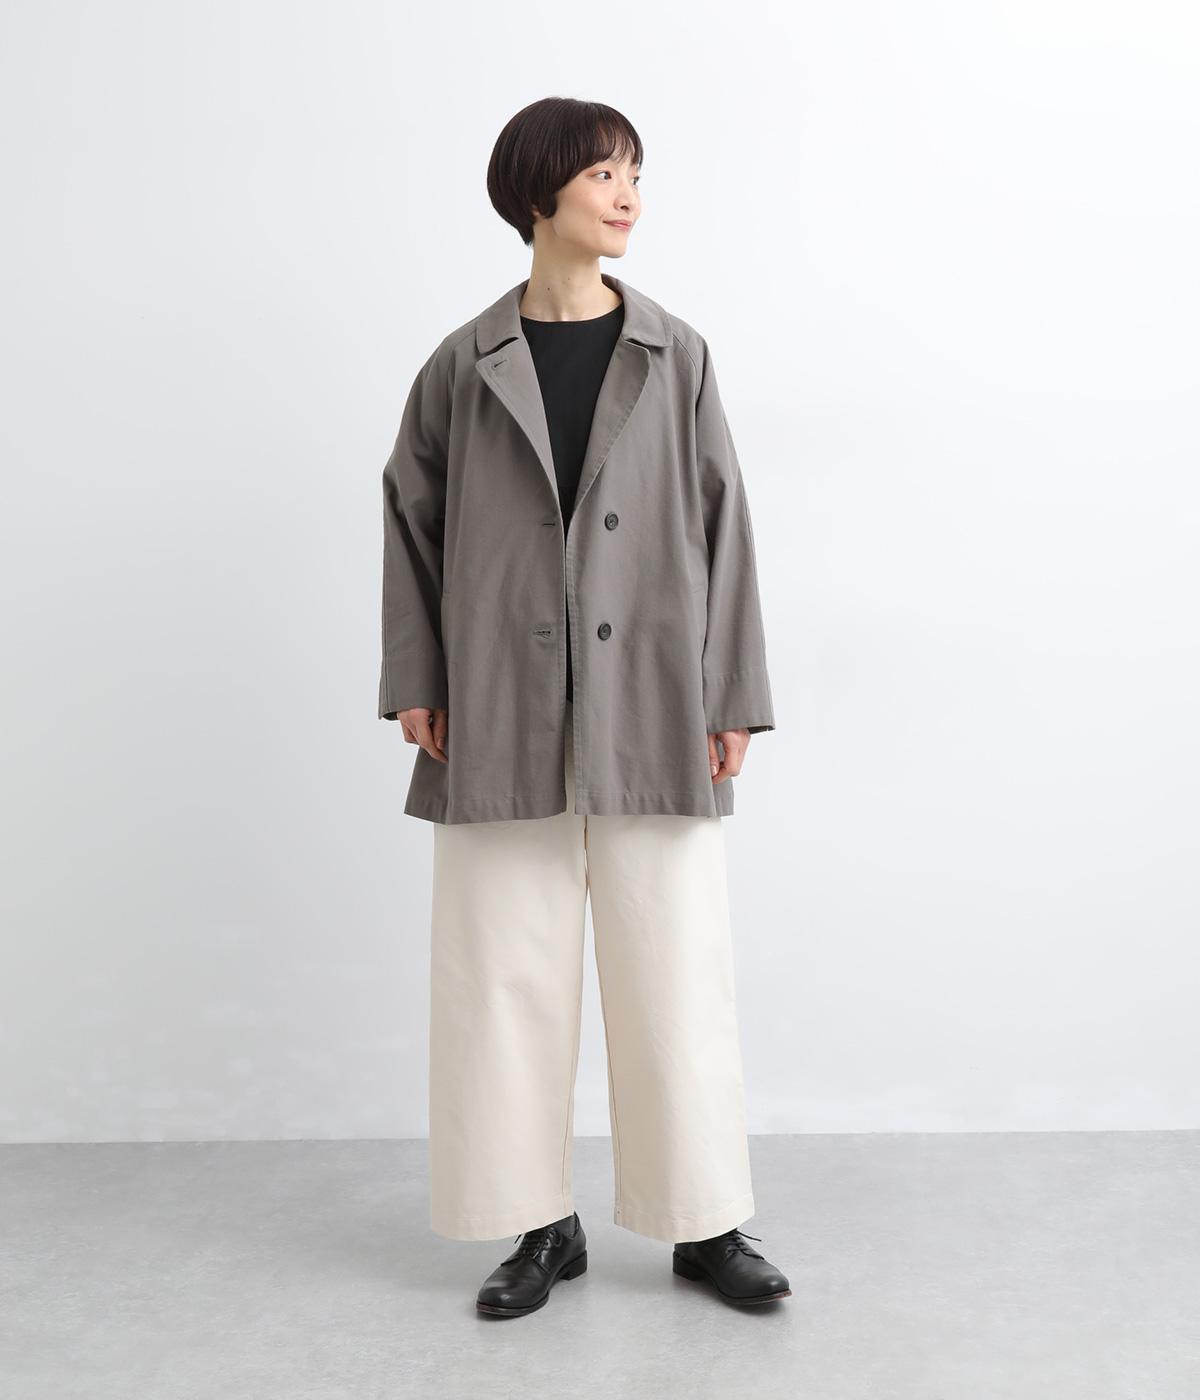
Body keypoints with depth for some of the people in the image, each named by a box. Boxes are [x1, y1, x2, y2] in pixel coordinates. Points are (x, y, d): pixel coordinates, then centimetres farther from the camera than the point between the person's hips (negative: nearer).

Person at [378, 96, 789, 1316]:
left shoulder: (674, 356, 5)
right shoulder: (465, 364, 5)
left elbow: (723, 522, 4)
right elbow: (411, 514, 11)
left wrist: (733, 697, 0)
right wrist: (415, 679, 5)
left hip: (651, 714, 0)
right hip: (506, 719, 1)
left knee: (674, 965, 4)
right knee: (509, 972, 5)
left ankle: (706, 1226, 20)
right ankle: (543, 1226, 22)